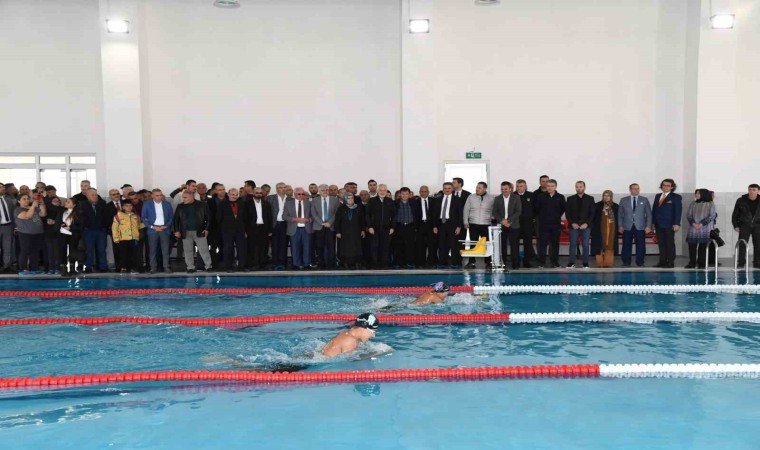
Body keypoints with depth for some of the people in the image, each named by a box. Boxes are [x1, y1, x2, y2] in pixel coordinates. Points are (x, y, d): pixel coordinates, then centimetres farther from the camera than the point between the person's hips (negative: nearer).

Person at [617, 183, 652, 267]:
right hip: (627, 227, 0)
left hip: (640, 227, 0)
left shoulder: (644, 200, 9)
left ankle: (640, 262, 9)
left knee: (641, 246, -1)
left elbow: (649, 214, 6)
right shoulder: (623, 200, 9)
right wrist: (620, 226, 0)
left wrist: (648, 226, -2)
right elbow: (620, 214, 8)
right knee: (626, 246, 1)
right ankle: (626, 262, 9)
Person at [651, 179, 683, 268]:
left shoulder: (675, 197, -1)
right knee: (661, 244, 6)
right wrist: (653, 222, 8)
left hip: (669, 225, -5)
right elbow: (654, 209, 15)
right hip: (658, 224, 5)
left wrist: (676, 224, -15)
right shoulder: (657, 196, 15)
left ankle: (671, 262, 4)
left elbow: (678, 211, -7)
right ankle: (662, 261, 10)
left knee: (670, 244, 0)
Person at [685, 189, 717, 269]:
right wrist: (693, 223, -10)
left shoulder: (710, 204, 4)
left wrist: (701, 224, -14)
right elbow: (688, 214, 7)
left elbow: (712, 216, -5)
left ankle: (701, 263, 1)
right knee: (692, 246, 0)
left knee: (703, 247, -3)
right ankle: (692, 263, 6)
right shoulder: (693, 204, 14)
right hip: (693, 228, 3)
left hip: (705, 229, -3)